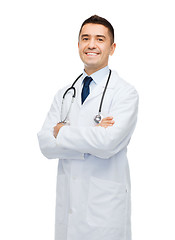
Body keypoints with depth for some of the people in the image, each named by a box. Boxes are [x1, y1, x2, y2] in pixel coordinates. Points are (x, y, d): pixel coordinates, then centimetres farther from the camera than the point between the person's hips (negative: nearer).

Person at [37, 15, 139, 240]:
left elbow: (108, 142, -22)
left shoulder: (125, 93, -7)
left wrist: (62, 131, -8)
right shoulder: (64, 95, 9)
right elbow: (46, 144, -3)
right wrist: (92, 137, -16)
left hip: (105, 209, -4)